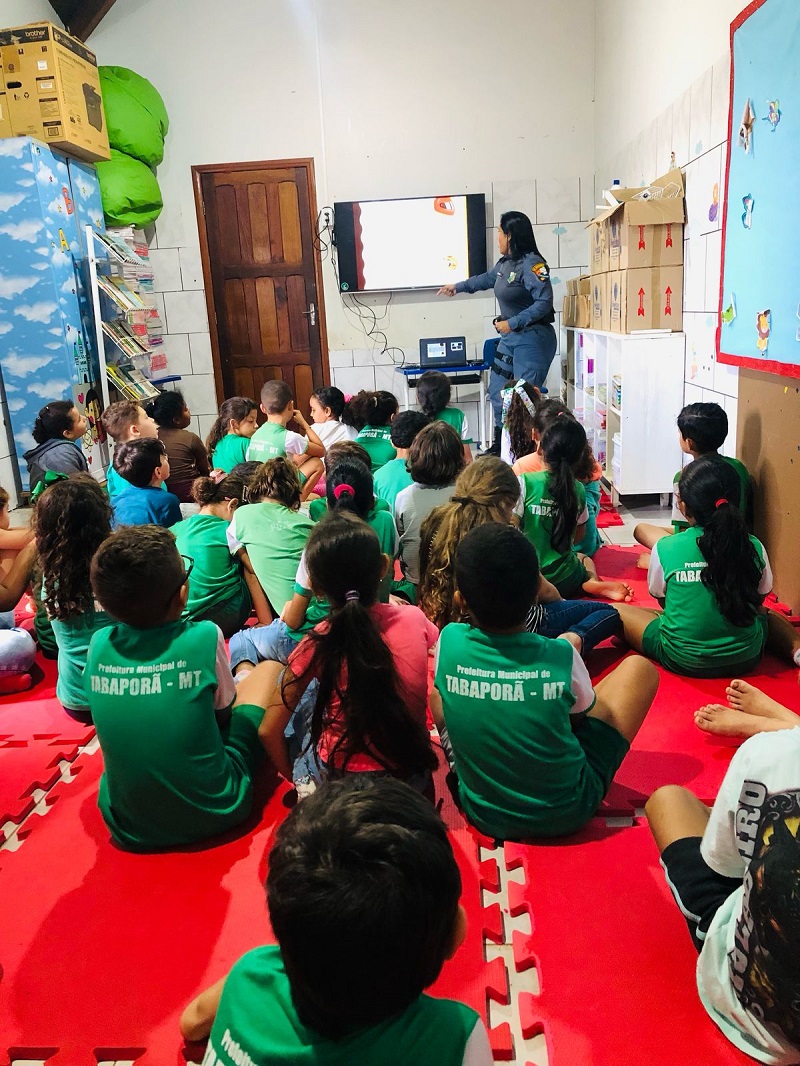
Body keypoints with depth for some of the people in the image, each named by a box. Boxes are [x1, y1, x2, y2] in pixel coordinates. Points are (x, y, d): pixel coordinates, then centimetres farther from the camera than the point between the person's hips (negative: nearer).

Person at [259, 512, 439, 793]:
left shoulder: (318, 644, -16)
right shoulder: (415, 619, -10)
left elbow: (269, 731, -10)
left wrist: (291, 774, 8)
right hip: (414, 777, 3)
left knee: (302, 690, 17)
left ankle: (305, 773, 30)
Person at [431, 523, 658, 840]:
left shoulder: (449, 642, -19)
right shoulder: (561, 656, -23)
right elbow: (582, 714, -2)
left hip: (483, 814, 2)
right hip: (567, 813, -1)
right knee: (639, 667, 9)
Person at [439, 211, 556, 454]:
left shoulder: (531, 263, -17)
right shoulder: (505, 263, 10)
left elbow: (544, 302, -23)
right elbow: (486, 279, 31)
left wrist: (512, 323, -21)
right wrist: (458, 287, 44)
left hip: (533, 338, -10)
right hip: (510, 337, 10)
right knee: (497, 391, 12)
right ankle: (501, 447, 25)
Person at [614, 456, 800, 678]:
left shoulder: (665, 548, -13)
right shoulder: (754, 548, -8)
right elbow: (758, 600, 8)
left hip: (682, 660, -2)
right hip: (745, 659, 2)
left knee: (616, 610, 13)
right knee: (768, 614, 34)